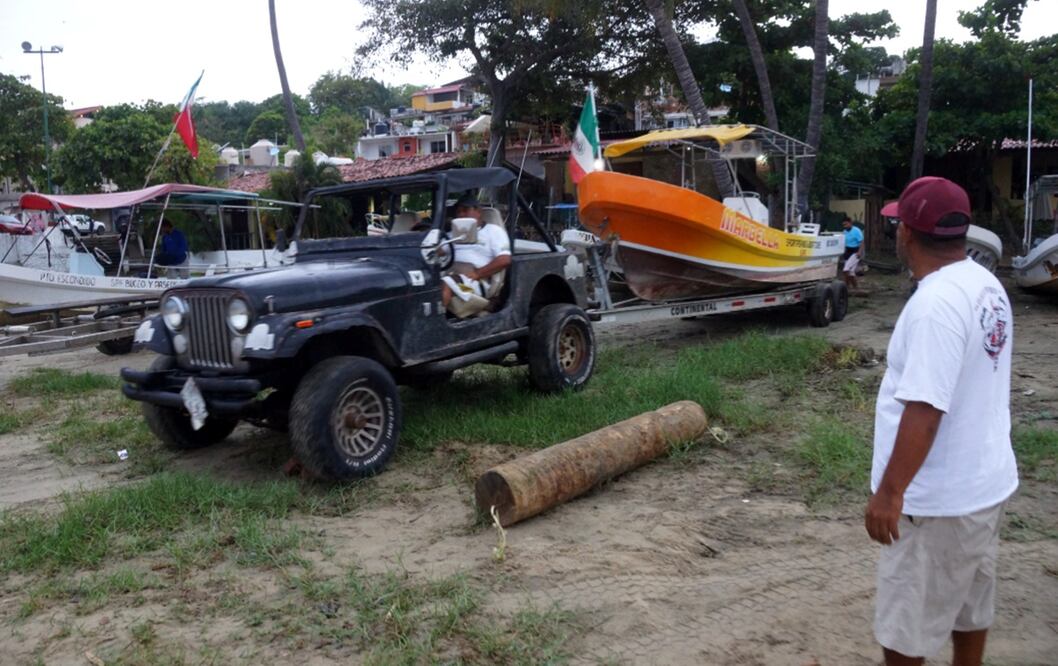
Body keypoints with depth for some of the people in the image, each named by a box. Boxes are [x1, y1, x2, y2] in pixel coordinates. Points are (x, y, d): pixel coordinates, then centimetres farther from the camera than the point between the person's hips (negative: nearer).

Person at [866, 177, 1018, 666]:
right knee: (969, 603, 24)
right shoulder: (986, 286, 6)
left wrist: (889, 492, -24)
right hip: (985, 482, 9)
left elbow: (925, 409, -29)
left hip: (939, 498, -9)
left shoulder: (936, 302, -26)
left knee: (903, 625, 5)